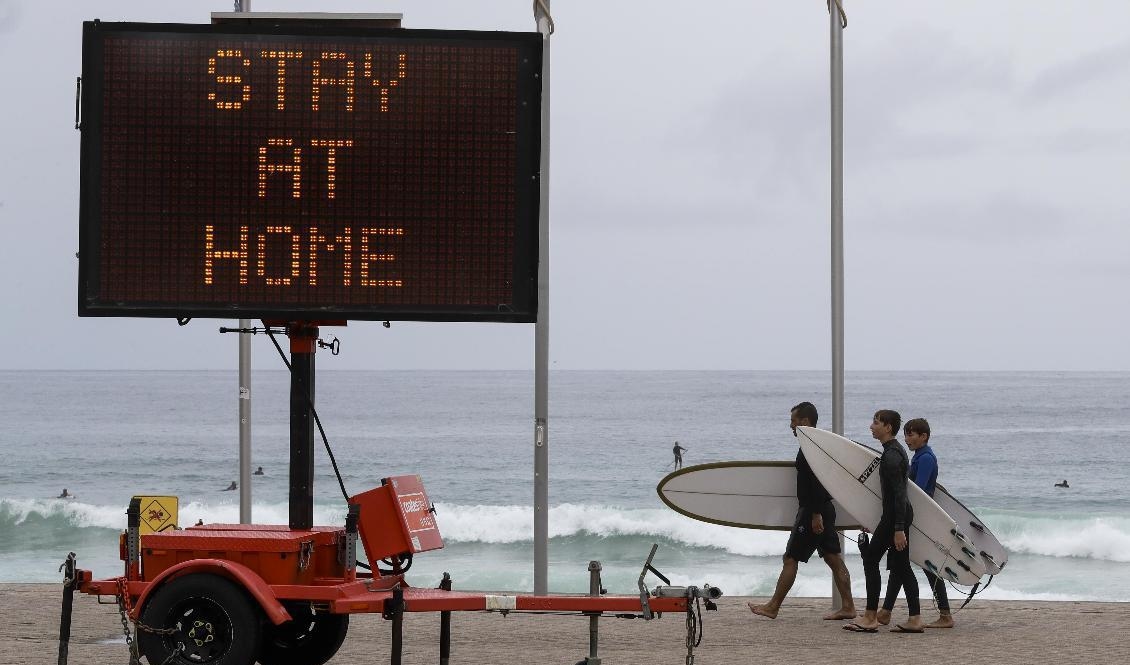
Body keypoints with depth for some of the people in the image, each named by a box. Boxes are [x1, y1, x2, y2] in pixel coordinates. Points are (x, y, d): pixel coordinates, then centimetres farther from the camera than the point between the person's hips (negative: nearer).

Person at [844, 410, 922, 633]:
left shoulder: (891, 456, -18)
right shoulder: (896, 451, 15)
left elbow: (899, 494, -23)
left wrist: (899, 529, -25)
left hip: (895, 516, -10)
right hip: (902, 514, 10)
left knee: (871, 559, -3)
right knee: (901, 566, 9)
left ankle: (870, 618, -1)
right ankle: (915, 619, 7)